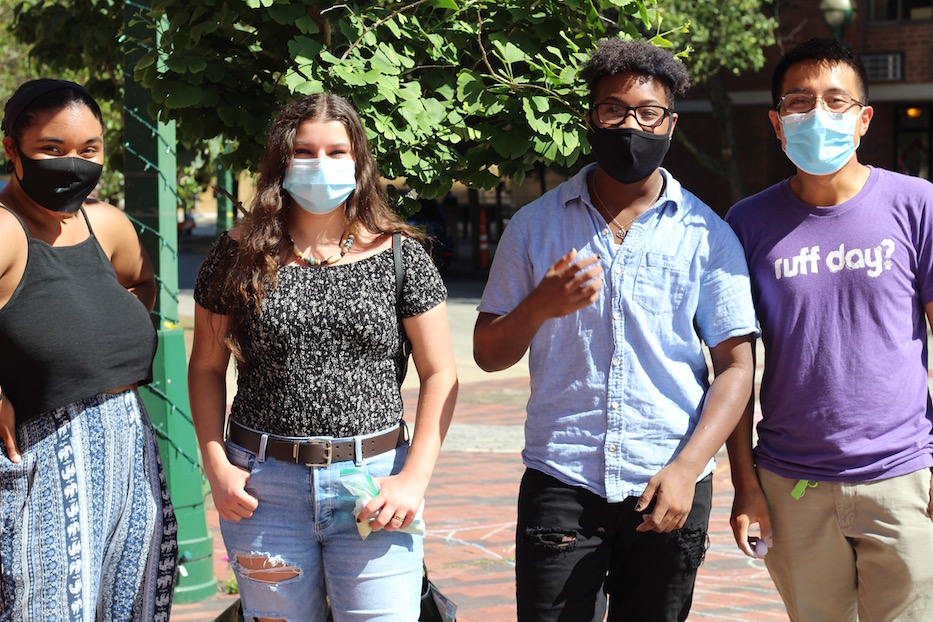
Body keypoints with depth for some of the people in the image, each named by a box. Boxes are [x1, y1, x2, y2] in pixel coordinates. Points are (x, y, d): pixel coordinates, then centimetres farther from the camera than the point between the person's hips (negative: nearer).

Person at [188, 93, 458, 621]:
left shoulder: (399, 256, 1)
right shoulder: (240, 259, 3)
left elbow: (440, 374, 2)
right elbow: (206, 368, 9)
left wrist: (415, 477, -7)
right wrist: (216, 464, -3)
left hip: (373, 483, -1)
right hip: (263, 487, 1)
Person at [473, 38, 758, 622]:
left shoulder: (706, 235, 3)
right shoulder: (535, 224, 6)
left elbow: (736, 365, 1)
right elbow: (489, 354, 9)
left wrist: (686, 469, -11)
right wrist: (541, 306, -12)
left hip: (669, 489, 0)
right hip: (560, 484, 0)